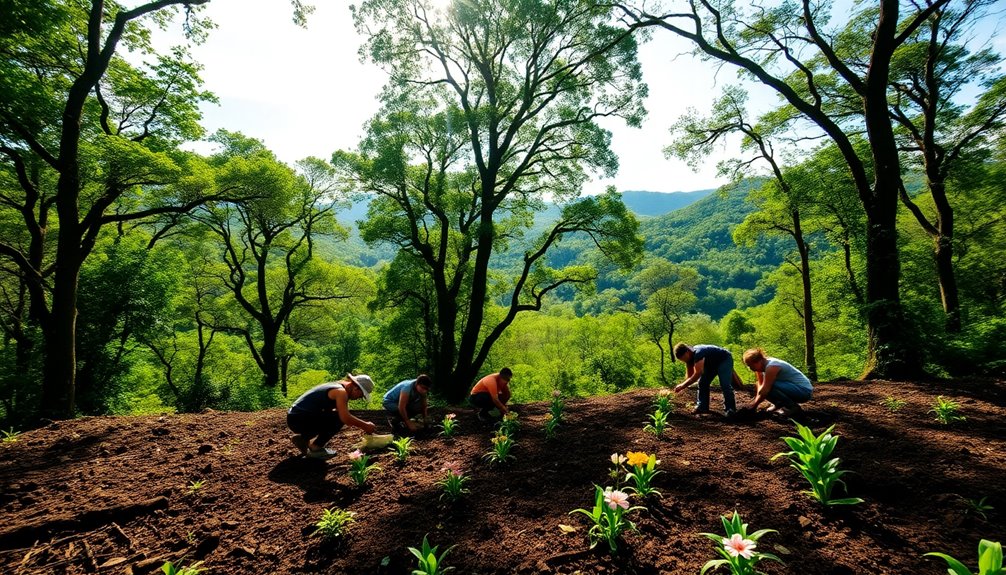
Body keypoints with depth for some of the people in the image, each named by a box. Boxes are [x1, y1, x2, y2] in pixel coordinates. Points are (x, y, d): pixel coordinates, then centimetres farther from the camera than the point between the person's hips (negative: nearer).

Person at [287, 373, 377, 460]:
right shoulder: (341, 392, -16)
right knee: (339, 418, -17)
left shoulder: (337, 386, 14)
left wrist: (362, 424, 14)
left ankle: (303, 437, 16)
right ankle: (315, 448, -5)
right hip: (298, 419, -10)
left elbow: (345, 415, 23)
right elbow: (345, 418, -27)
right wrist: (365, 425, -13)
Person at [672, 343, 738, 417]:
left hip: (725, 360, -8)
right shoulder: (689, 356, -10)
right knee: (702, 383, -1)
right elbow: (689, 375, -4)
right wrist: (684, 385, -19)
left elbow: (697, 374, -42)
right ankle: (702, 407, 4)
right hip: (712, 363, 9)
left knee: (725, 385, -20)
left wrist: (683, 385, -39)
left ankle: (730, 410, -10)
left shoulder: (698, 353, -39)